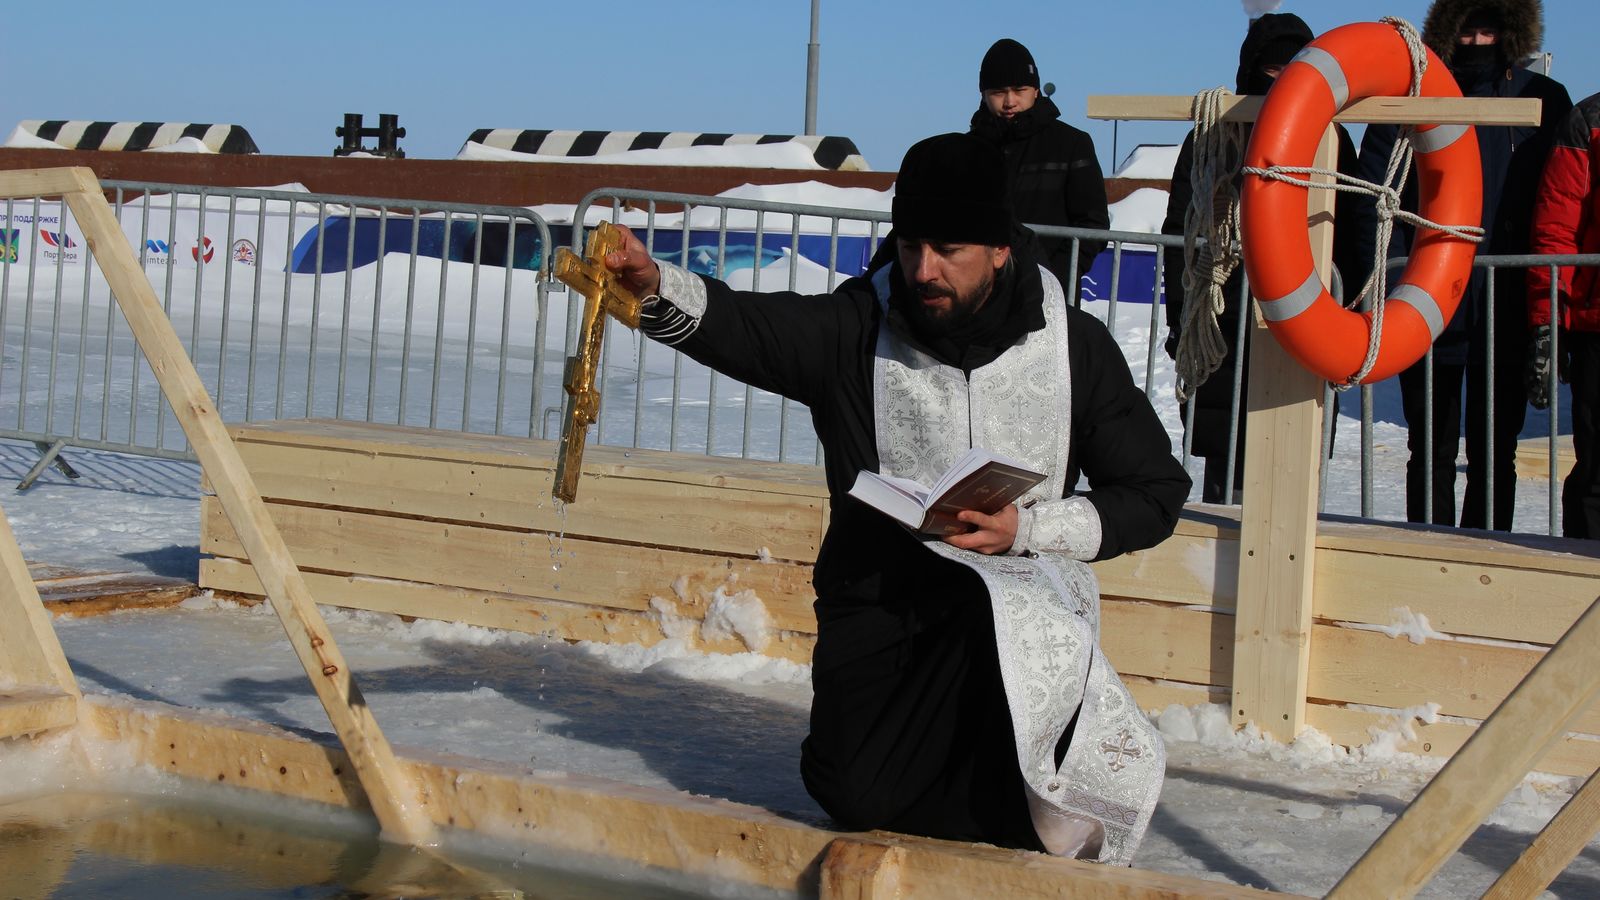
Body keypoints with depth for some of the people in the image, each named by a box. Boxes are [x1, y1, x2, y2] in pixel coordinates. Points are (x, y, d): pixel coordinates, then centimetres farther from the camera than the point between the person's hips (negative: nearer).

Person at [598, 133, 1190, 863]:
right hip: (879, 596, 1)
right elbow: (741, 325, -19)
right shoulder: (857, 329, -2)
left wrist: (1028, 527, -11)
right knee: (856, 795, -22)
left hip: (1022, 590, 0)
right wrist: (653, 287, -40)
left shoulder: (1074, 346, -1)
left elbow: (1156, 495, 4)